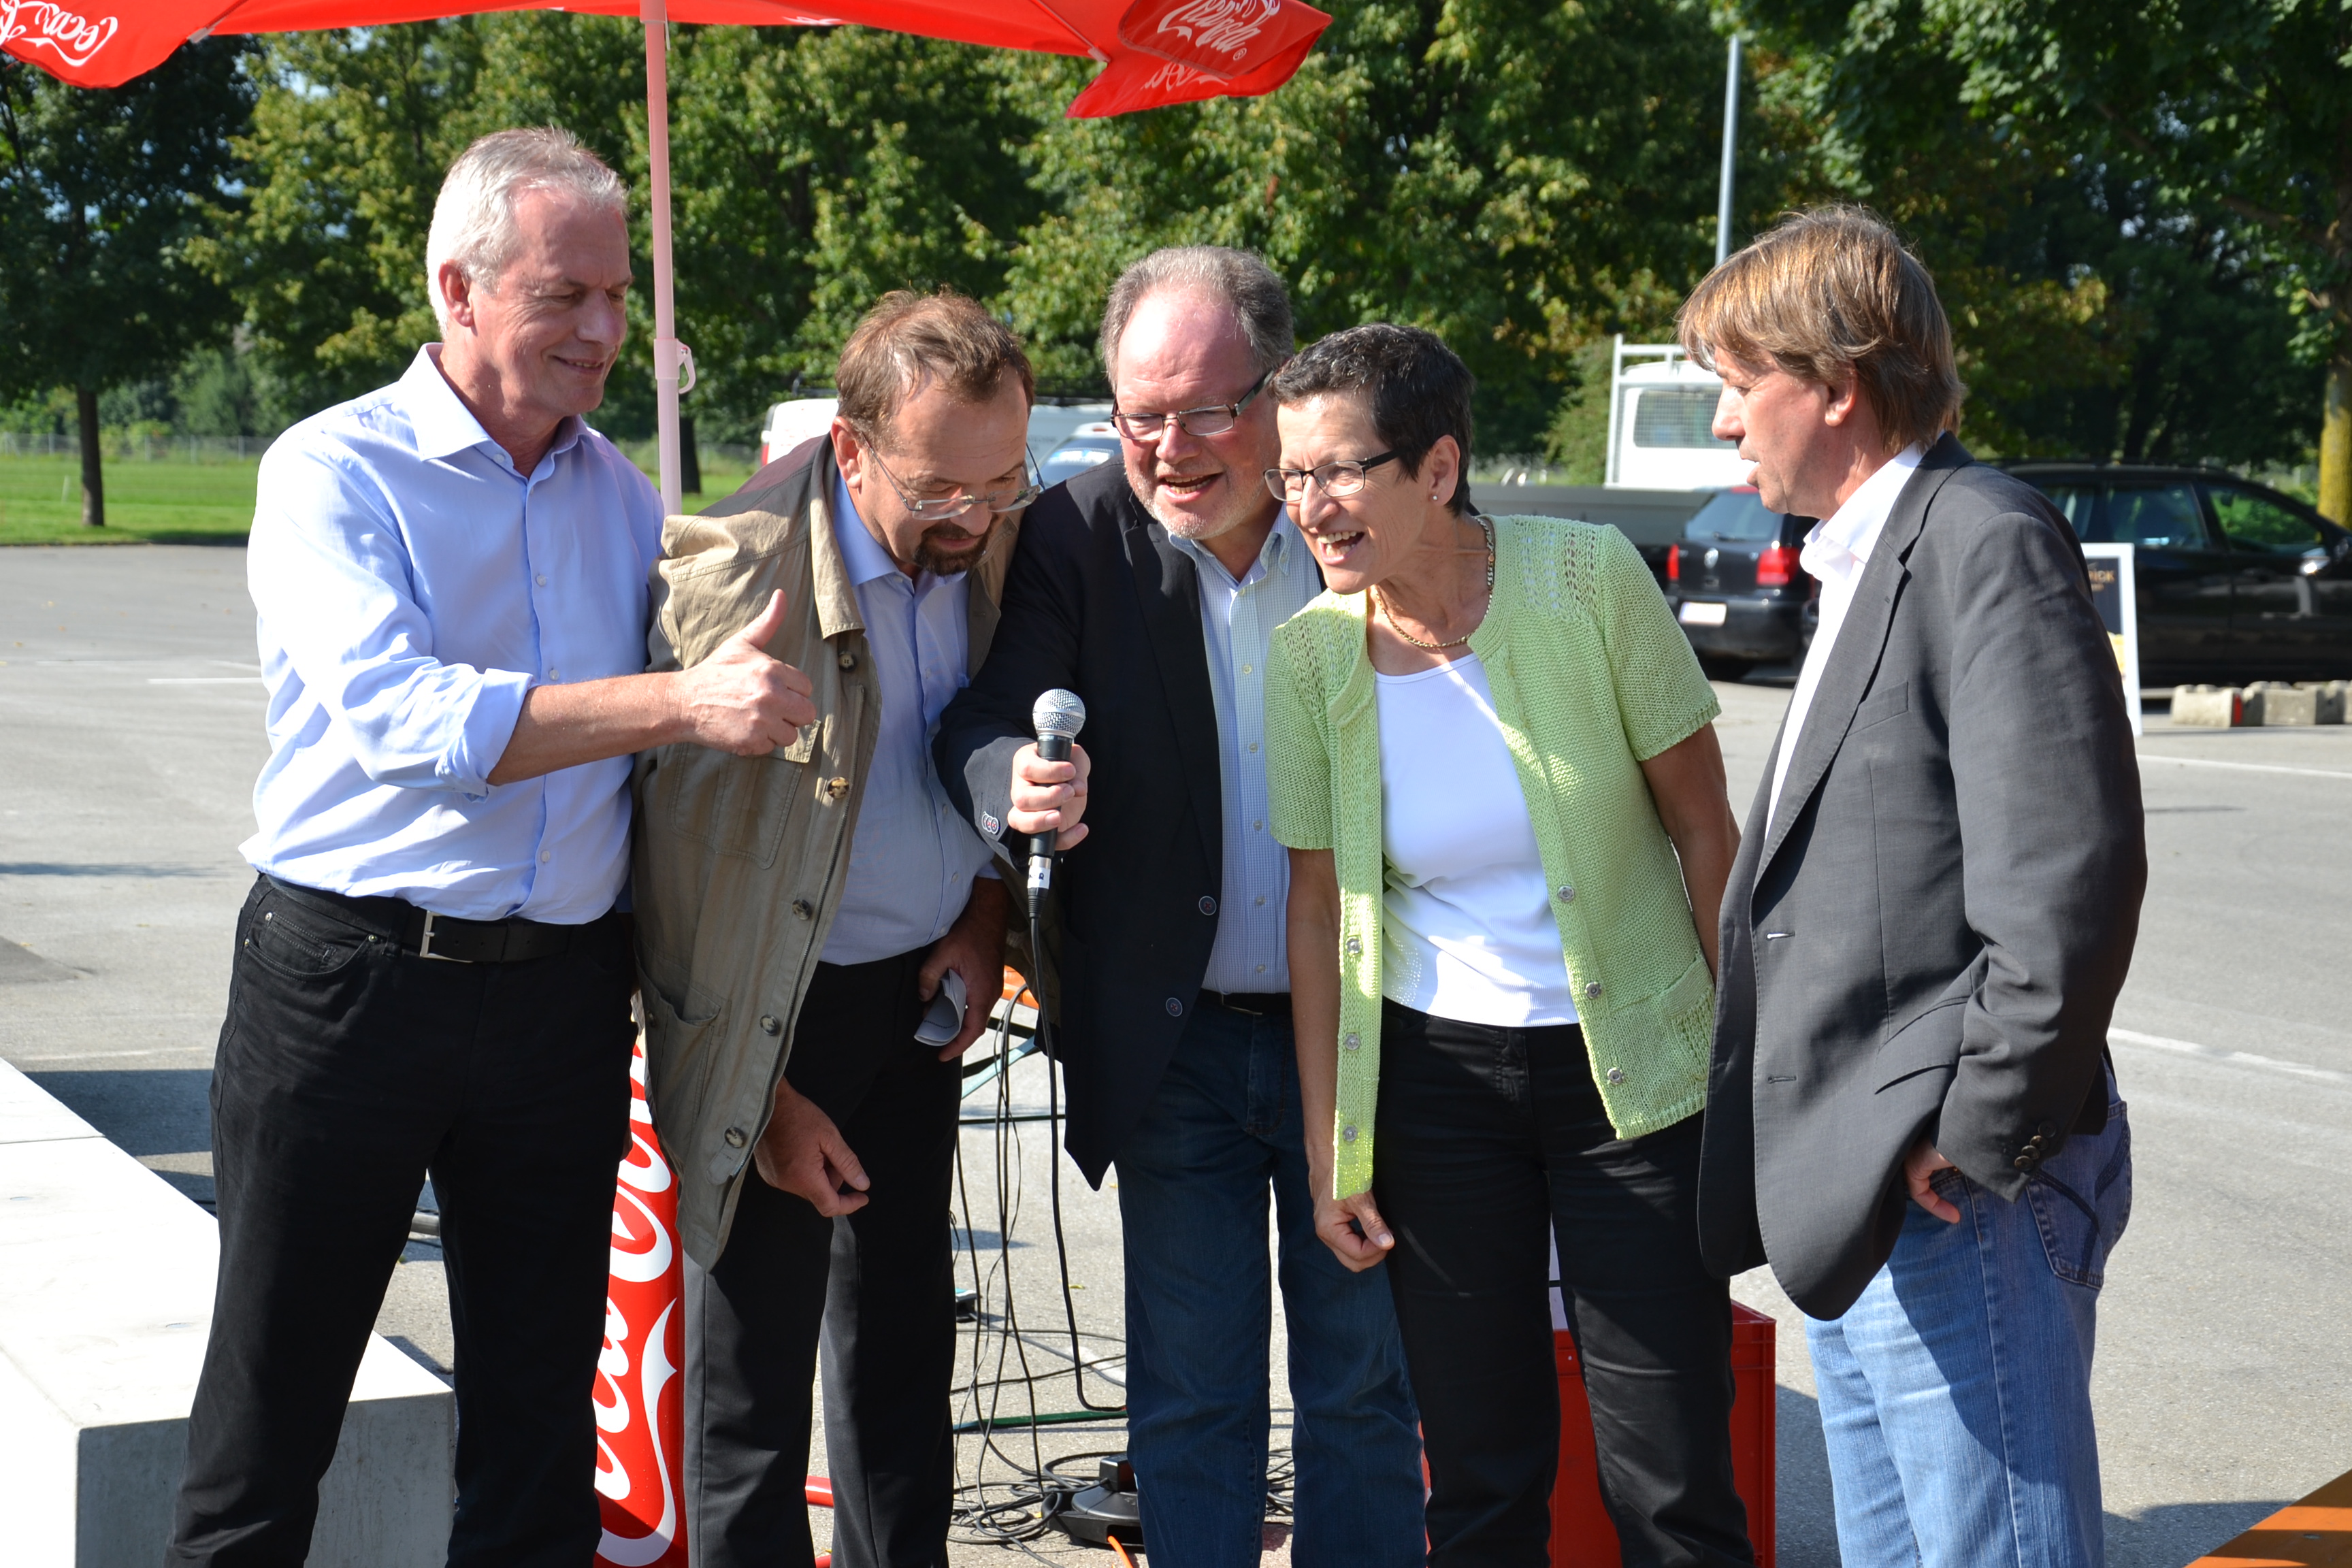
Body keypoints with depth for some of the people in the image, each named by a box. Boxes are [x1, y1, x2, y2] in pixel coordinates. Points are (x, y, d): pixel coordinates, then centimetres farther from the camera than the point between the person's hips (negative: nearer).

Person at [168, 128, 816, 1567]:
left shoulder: (621, 495, 11)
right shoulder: (336, 473, -7)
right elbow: (399, 716, -23)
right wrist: (680, 703, -27)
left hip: (564, 997, 5)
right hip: (350, 977, -5)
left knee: (540, 1411, 12)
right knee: (271, 1408, 4)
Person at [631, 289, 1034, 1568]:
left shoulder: (994, 537, -6)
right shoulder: (733, 575, -23)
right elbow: (685, 859, -17)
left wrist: (985, 916, 1)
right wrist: (766, 1094, -13)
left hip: (923, 986, 6)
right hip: (776, 1012, -5)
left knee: (903, 1339, 17)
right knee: (753, 1376, 2)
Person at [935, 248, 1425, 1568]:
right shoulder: (1078, 541, -5)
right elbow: (984, 725, -15)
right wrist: (1020, 781, -36)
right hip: (1174, 1047, 0)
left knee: (1366, 1388, 13)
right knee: (1191, 1400, 10)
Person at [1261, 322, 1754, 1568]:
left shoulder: (1586, 578, -12)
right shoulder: (1309, 655, -4)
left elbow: (1704, 824, -4)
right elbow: (1316, 906, 3)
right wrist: (1327, 1151, 2)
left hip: (1634, 1068, -2)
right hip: (1435, 1079, 2)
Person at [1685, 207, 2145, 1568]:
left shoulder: (1986, 541, -13)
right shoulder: (1864, 564, 18)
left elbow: (2071, 876, -21)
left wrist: (1974, 1142, -18)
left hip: (1956, 1200, -10)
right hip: (1856, 1202, 10)